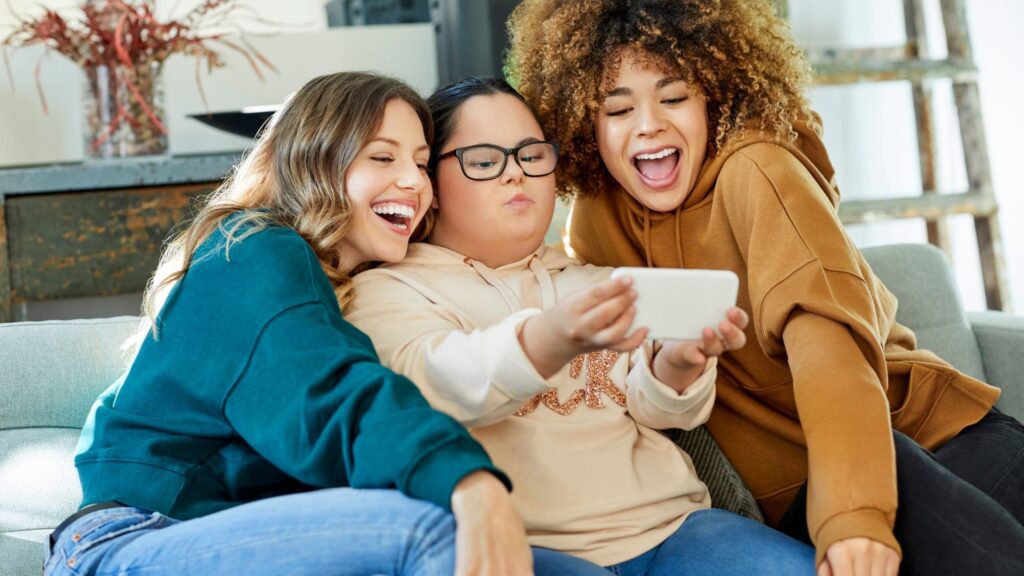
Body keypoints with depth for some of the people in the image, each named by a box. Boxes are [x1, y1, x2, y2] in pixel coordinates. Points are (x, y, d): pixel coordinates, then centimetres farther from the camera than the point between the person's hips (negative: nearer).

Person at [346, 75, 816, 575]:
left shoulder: (592, 283, 24)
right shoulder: (389, 290, 8)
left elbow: (654, 404, 10)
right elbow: (431, 383, -14)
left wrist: (679, 363, -15)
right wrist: (549, 341, -34)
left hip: (669, 523, 5)